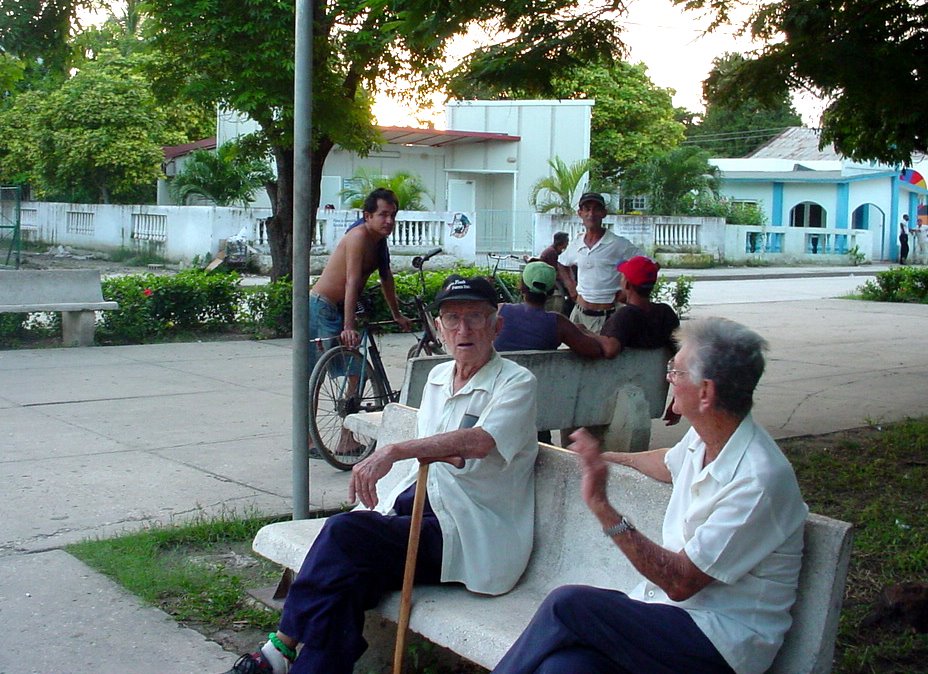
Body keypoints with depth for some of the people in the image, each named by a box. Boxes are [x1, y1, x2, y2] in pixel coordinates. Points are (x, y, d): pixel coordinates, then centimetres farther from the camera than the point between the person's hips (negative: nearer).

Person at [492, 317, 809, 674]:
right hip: (666, 605, 7)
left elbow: (681, 583, -22)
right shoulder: (703, 438, 3)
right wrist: (608, 458, 44)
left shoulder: (759, 480, -22)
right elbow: (670, 464, 31)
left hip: (723, 642, -7)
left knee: (567, 604, -24)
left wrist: (603, 508, -27)